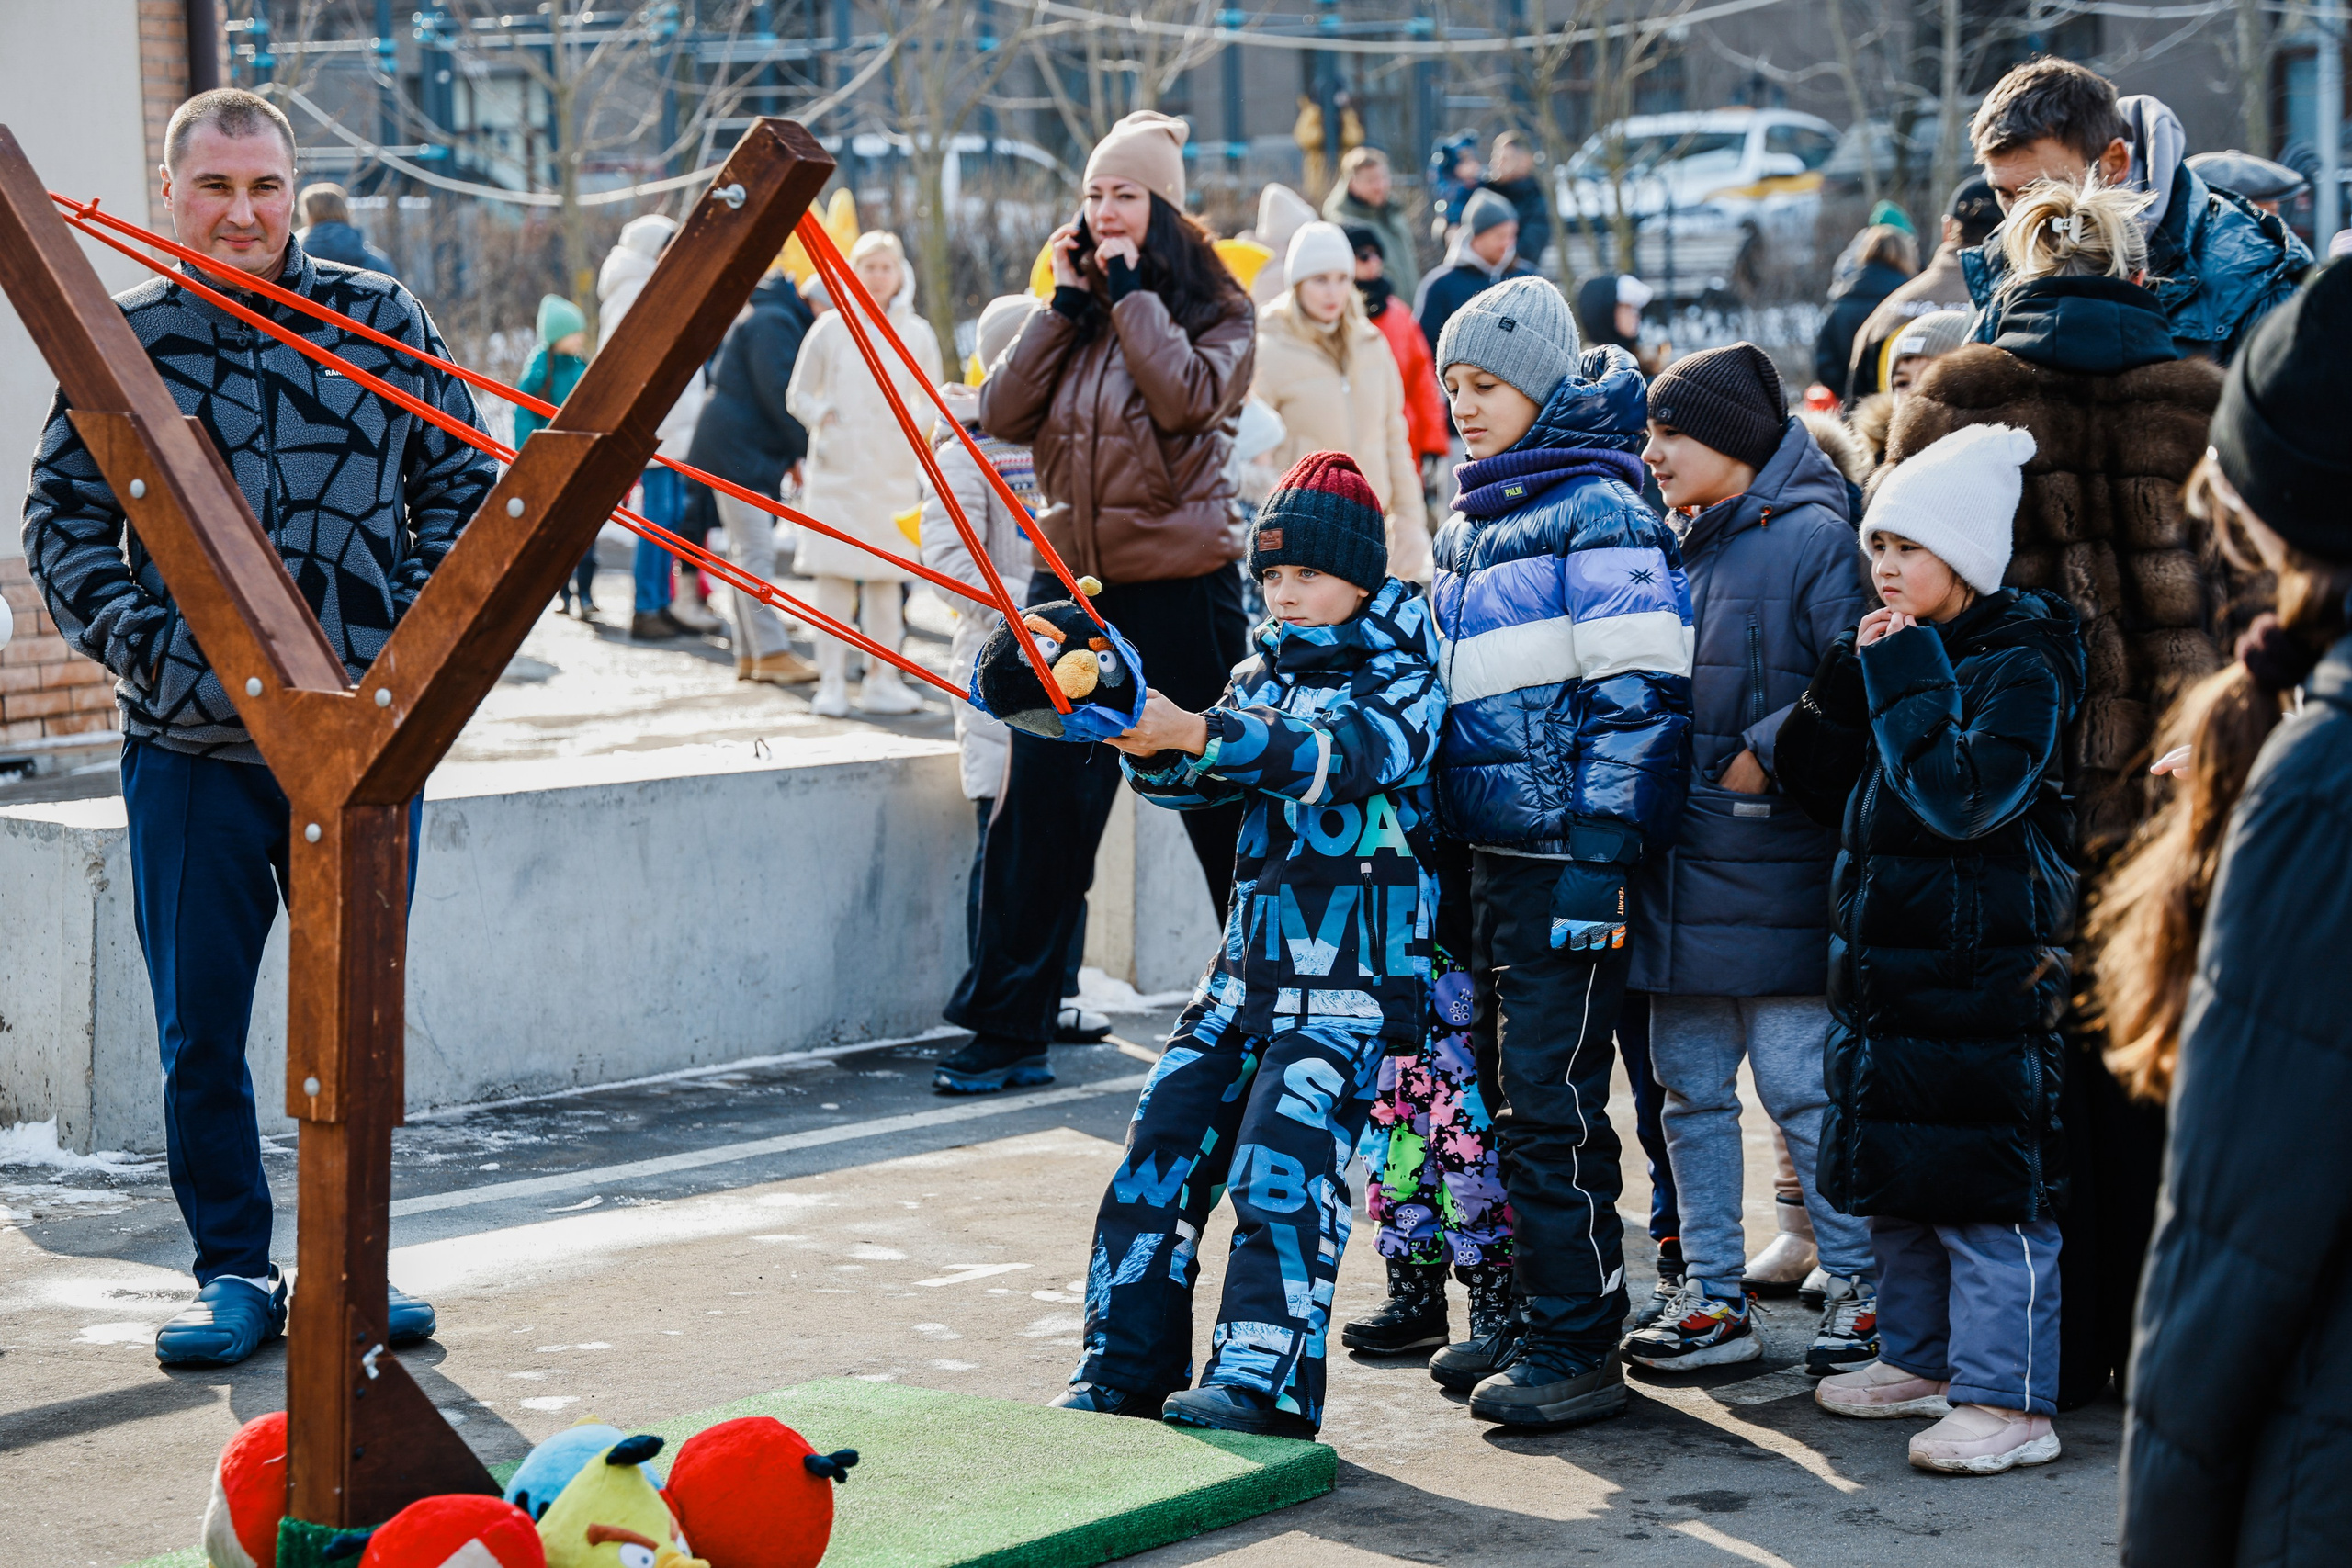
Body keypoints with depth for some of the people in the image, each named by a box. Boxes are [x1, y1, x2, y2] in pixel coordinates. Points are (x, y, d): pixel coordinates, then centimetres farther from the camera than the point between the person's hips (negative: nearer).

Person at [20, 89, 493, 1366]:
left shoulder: (380, 319, 5)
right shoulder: (123, 339, 3)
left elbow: (461, 484, 9)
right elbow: (61, 520, 5)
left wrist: (419, 630, -3)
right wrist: (145, 641, -9)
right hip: (190, 744, 0)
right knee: (200, 1030, 4)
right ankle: (233, 1272, 18)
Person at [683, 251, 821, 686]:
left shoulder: (781, 320, 21)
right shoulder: (774, 322, -13)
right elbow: (778, 394, -21)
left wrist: (791, 454, 14)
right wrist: (807, 449, -15)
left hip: (751, 450, 11)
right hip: (739, 452, -11)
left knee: (746, 551, 11)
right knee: (756, 552, -12)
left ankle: (750, 652, 14)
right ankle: (772, 653, -13)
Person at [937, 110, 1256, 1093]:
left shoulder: (1215, 310, -2)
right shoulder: (1076, 307, 12)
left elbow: (1187, 397, -21)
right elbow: (1002, 414, 0)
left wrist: (1130, 289, -14)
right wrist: (1064, 304, -5)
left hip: (1181, 588, -4)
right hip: (1072, 585, 4)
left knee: (1224, 808, 5)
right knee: (1037, 810, 1)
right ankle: (1009, 1028, 7)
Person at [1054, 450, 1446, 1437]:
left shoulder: (1401, 679, -5)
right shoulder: (1263, 673, 15)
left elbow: (1343, 753, -25)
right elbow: (1204, 780, 4)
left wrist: (1197, 731, -36)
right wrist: (1150, 745, -19)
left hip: (1355, 973, -6)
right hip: (1251, 964, 7)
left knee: (1283, 1153, -18)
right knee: (1164, 1139, 0)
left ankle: (1264, 1381, -17)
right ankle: (1126, 1369, 8)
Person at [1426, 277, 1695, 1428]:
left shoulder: (1599, 514, -9)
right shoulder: (1468, 529, 17)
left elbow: (1636, 700, -15)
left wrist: (1598, 864, -20)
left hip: (1566, 859, -9)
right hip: (1490, 857, 9)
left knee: (1552, 1102, -7)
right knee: (1505, 1092, 14)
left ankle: (1578, 1347, 0)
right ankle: (1535, 1319, 24)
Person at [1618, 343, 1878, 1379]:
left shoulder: (1813, 537, -9)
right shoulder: (1674, 546, 15)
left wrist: (1764, 757, -16)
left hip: (1773, 875, -8)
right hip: (1682, 870, 8)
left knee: (1803, 1088, -4)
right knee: (1691, 1090, 11)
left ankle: (1860, 1291, 7)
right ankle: (1714, 1298, 18)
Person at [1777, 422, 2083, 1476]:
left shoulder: (2022, 666, -11)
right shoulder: (1897, 655, 12)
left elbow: (1968, 795, -23)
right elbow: (1817, 785, 10)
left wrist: (1907, 680, -18)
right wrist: (1849, 678, -3)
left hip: (1986, 968, -8)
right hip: (1884, 958, 9)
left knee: (1985, 1189, -6)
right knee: (1892, 1177, 16)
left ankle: (2008, 1397, 0)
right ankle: (1920, 1358, 30)